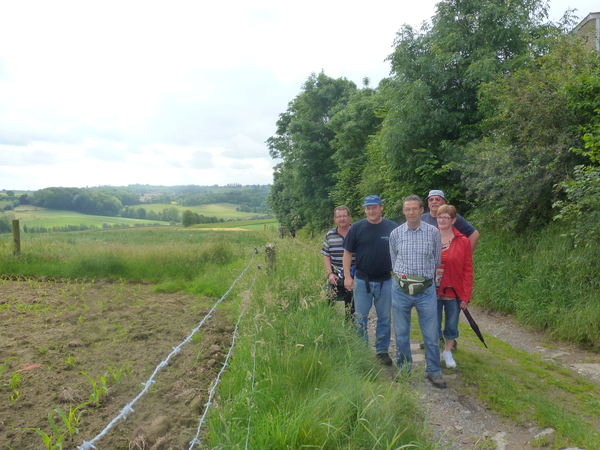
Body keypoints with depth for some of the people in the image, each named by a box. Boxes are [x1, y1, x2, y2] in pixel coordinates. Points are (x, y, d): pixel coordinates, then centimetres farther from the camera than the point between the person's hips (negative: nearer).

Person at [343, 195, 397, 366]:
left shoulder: (392, 228, -2)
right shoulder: (356, 228, -4)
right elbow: (348, 252, -1)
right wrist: (347, 276, -7)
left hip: (385, 281, 1)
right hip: (362, 280, 0)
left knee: (385, 318, 11)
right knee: (360, 318, 8)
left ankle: (382, 350, 26)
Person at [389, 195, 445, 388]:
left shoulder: (434, 232, -3)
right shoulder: (395, 234, 0)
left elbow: (437, 260, 10)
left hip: (426, 290, -1)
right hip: (401, 290, 1)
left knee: (431, 334, 4)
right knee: (401, 334, 12)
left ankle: (434, 371, 22)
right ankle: (403, 369, 30)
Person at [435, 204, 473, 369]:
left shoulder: (463, 241, -5)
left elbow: (468, 270, -4)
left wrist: (465, 296, -7)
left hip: (453, 292, 0)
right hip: (433, 292, 0)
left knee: (452, 325, 14)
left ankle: (448, 353, 36)